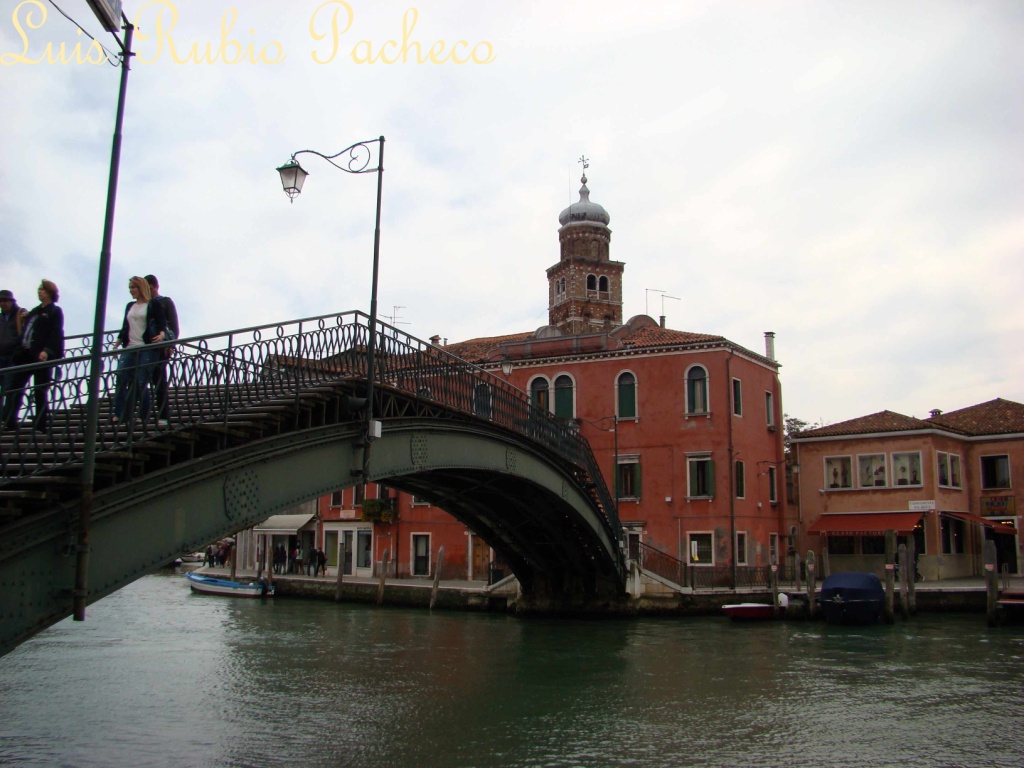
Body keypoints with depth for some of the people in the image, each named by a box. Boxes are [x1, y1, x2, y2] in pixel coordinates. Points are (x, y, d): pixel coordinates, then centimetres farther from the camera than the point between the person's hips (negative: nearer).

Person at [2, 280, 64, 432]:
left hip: (42, 356, -8)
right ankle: (8, 422, -1)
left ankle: (41, 425, 0)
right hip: (25, 354, 8)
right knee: (14, 388, 0)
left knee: (40, 392, -5)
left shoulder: (55, 311, 0)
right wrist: (20, 349, 13)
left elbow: (55, 334, -11)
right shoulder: (35, 311, 24)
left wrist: (47, 351, -23)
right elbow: (25, 332, 24)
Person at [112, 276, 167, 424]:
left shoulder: (153, 305, 3)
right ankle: (119, 415, -11)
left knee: (141, 383, -9)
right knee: (121, 379, -10)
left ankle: (144, 417, 1)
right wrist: (116, 345, 18)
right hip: (130, 348, 5)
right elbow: (124, 329, 23)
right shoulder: (130, 306, 21)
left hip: (147, 348, -5)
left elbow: (162, 323, -5)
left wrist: (161, 335, -25)